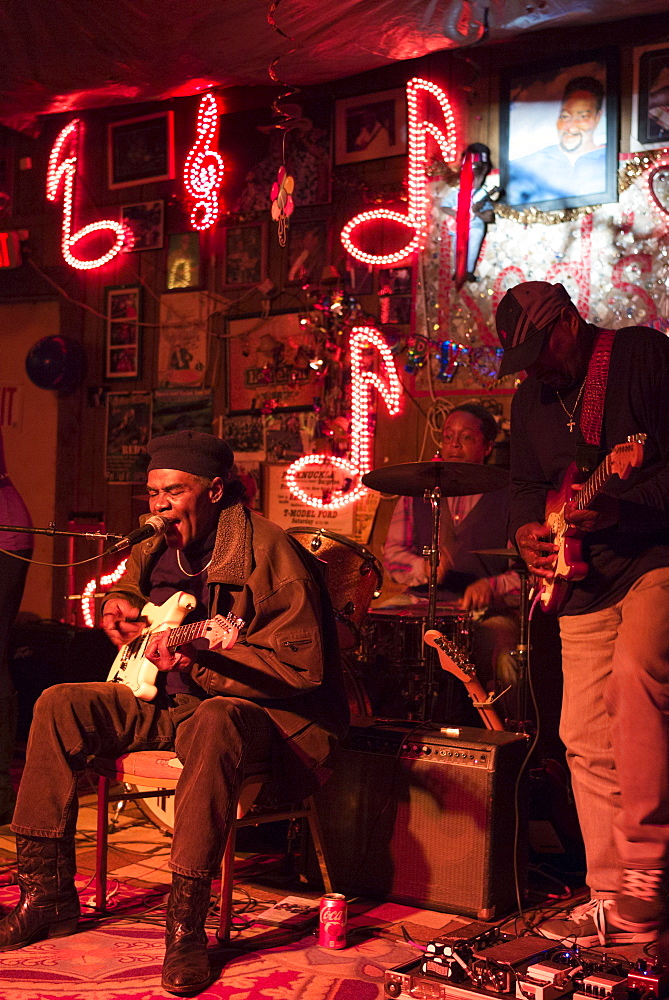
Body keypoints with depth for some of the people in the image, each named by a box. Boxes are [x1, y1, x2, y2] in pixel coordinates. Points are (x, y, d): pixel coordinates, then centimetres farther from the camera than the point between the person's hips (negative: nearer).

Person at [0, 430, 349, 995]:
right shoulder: (156, 550, 8)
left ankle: (186, 928, -35)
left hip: (249, 705, -8)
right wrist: (117, 605, 7)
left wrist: (197, 664, -31)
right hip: (163, 700, 8)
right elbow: (125, 584, 34)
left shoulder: (267, 551, -16)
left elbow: (300, 667, -22)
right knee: (59, 706, -10)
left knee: (213, 725, -42)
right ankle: (46, 895, -4)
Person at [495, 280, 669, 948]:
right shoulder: (530, 400, 16)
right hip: (585, 581, 7)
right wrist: (526, 529, 4)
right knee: (585, 739, 3)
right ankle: (614, 898, 14)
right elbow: (526, 484, 25)